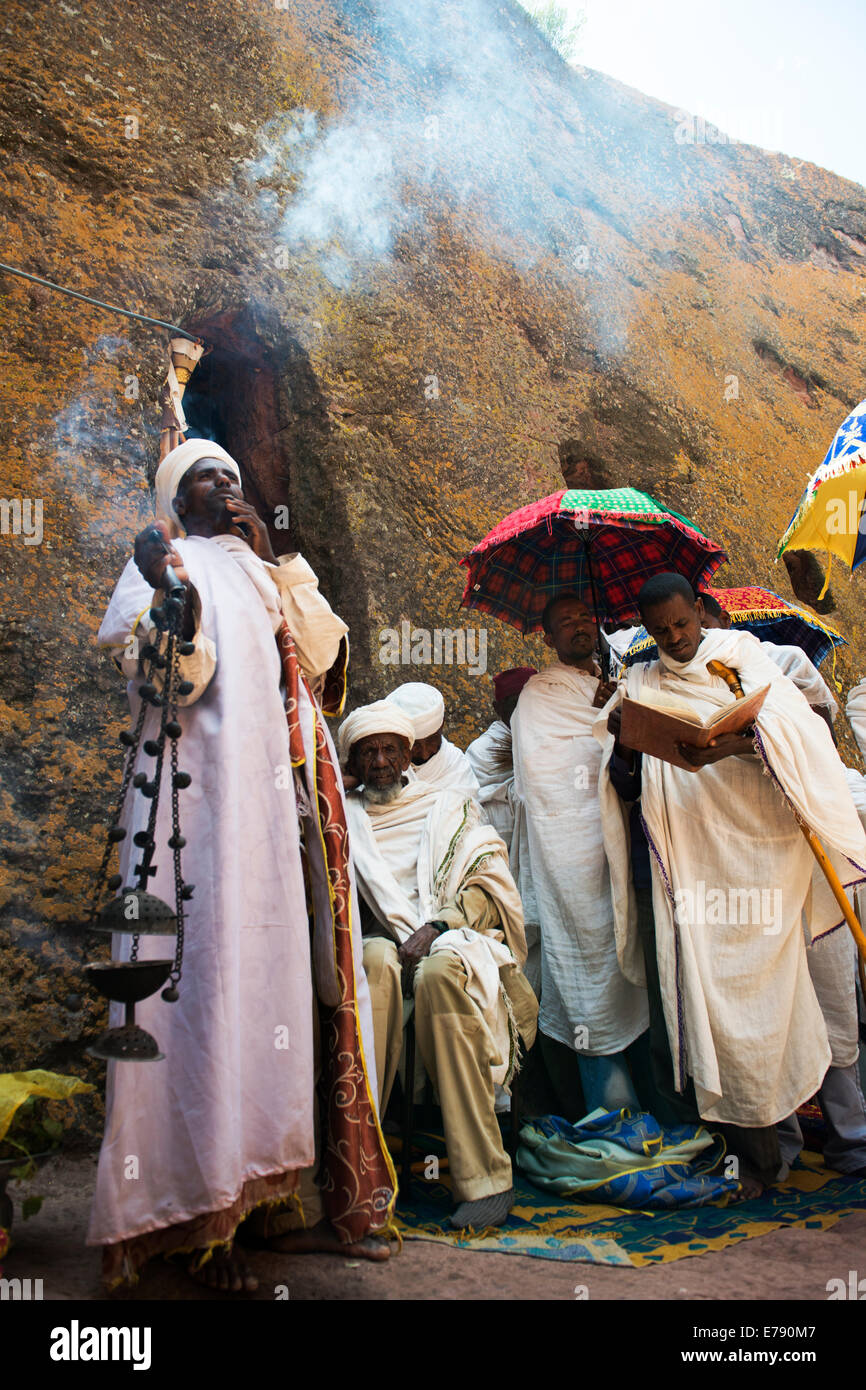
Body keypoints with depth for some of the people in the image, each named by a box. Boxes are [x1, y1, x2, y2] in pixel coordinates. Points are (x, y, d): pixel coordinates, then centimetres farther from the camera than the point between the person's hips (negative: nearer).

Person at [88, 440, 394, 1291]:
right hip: (210, 790, -6)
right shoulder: (166, 564, 7)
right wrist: (175, 599, -27)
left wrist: (273, 568, 10)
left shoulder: (268, 573, 26)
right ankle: (205, 1223, -4)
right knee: (219, 962, -10)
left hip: (286, 797, 6)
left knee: (292, 971, 4)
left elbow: (324, 657, 14)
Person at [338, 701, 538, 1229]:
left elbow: (489, 888, 7)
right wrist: (402, 935, -11)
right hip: (378, 940, 1)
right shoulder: (341, 819, 19)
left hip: (455, 938, -1)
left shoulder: (449, 806, 18)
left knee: (439, 971, -36)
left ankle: (485, 1177, -33)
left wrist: (434, 928, -11)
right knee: (376, 961, -35)